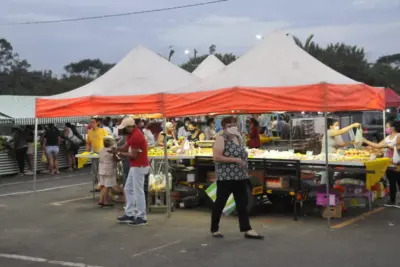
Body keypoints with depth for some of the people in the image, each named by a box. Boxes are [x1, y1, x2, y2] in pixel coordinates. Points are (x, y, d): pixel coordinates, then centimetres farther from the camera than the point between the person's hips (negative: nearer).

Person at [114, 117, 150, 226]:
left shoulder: (136, 136, -22)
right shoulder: (133, 134, 10)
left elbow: (133, 155, -22)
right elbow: (127, 147, 16)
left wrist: (120, 153, -12)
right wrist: (117, 149, -2)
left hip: (139, 167, -11)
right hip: (135, 166, 11)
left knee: (138, 192, -4)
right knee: (128, 189, 16)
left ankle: (141, 217, 3)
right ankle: (129, 214, 22)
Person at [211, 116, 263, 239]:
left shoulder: (239, 138, 13)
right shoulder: (221, 139, -10)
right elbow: (217, 157, -20)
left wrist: (243, 162, 9)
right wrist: (235, 160, -20)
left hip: (241, 177, 7)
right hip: (225, 177, -7)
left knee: (242, 203, 5)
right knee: (220, 203, 4)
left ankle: (247, 230, 7)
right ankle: (214, 229, 16)